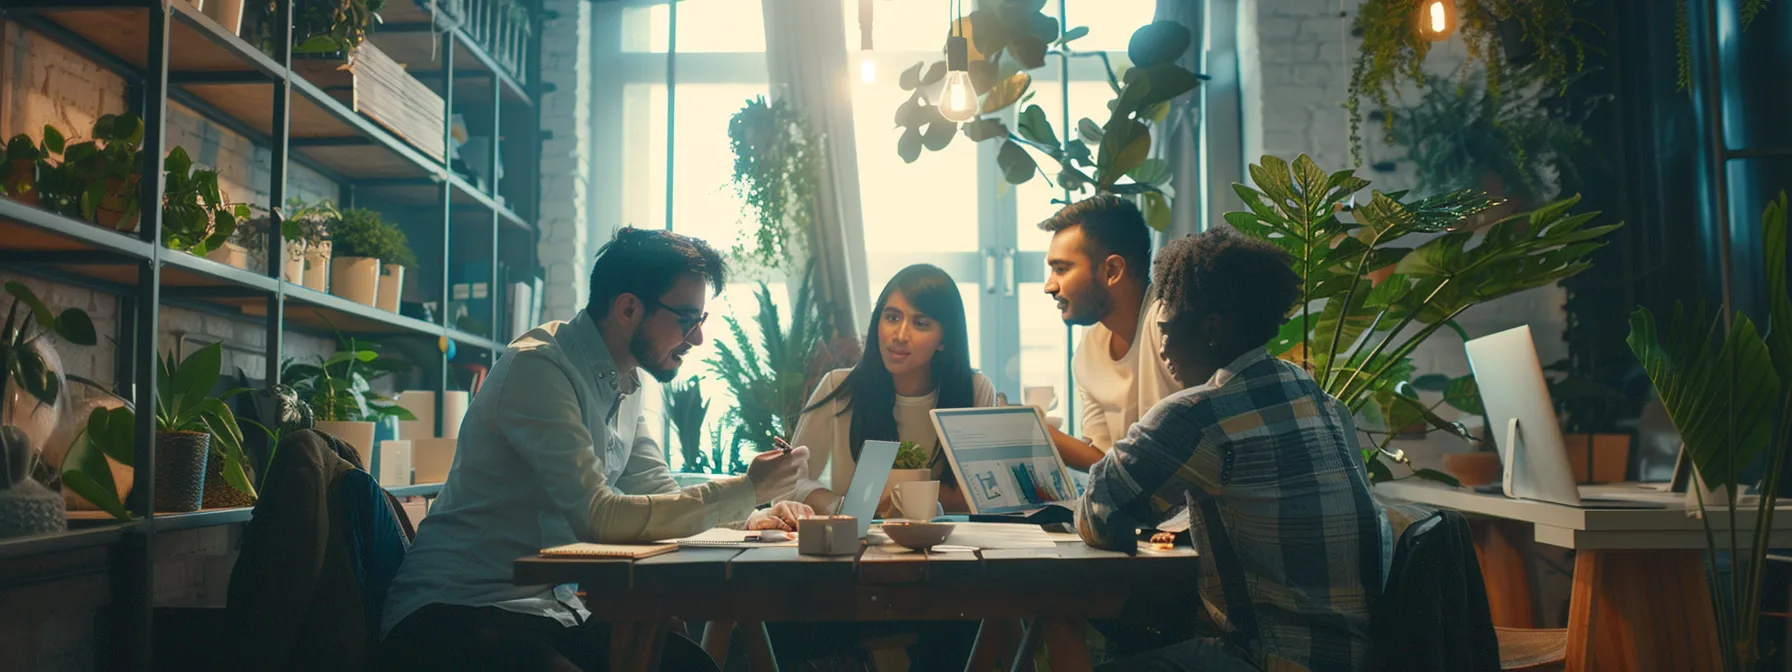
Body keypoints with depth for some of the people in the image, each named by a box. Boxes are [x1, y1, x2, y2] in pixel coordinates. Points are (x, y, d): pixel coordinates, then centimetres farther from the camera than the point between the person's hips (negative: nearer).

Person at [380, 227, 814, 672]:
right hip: (456, 613, -8)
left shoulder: (624, 386, 11)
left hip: (553, 607, 9)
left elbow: (661, 498, 18)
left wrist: (755, 518, 0)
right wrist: (745, 490, -18)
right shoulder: (538, 367, -17)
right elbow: (599, 518, -24)